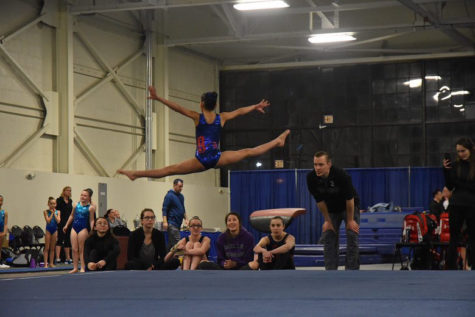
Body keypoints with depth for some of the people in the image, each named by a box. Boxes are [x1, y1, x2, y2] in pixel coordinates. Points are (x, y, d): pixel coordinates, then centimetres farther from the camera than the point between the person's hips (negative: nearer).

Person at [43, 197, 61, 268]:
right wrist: (52, 213, -9)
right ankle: (45, 263, -2)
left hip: (55, 230, 3)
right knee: (47, 248, -2)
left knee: (52, 248, 8)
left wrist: (54, 213, -8)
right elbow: (48, 220, -15)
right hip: (48, 230, -3)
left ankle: (51, 263, 12)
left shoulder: (58, 212, 3)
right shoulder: (46, 212, -4)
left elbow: (58, 221, -9)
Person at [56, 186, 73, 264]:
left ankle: (68, 258, 15)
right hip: (61, 223, -6)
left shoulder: (70, 201, 14)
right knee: (60, 239, -10)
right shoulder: (59, 200, -5)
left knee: (67, 241, 10)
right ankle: (57, 258, -14)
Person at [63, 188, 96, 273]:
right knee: (74, 249, 4)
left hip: (83, 228, -4)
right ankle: (75, 268, 10)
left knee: (81, 249, -1)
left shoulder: (90, 207, -6)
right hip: (74, 227, 4)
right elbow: (72, 216, 20)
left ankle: (83, 268, 5)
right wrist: (66, 225, 23)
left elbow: (91, 220, -4)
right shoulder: (76, 205, 6)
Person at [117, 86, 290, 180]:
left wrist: (157, 98, -5)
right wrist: (256, 106, 38)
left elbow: (177, 107, -6)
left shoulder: (197, 117, -2)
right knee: (249, 152, 17)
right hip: (217, 159, 3)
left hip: (201, 160, -2)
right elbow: (240, 111, 23)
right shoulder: (222, 118, 7)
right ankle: (278, 141, 28)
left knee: (169, 170, -3)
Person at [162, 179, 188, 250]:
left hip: (178, 223, 8)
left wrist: (186, 219, 15)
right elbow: (164, 209, -13)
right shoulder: (169, 196, -9)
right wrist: (165, 222, -21)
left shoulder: (181, 196, 16)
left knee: (171, 244, 9)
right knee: (176, 242, -14)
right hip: (172, 223, -8)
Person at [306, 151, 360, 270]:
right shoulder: (311, 178, -23)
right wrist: (327, 220, -7)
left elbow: (349, 199, -24)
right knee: (328, 239, -2)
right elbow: (320, 201, -12)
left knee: (352, 238, -10)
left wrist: (350, 220, -16)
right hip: (331, 209, 4)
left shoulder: (341, 175, -35)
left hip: (349, 207, -4)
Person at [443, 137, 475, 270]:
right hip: (456, 205, 2)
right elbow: (449, 186, 4)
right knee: (454, 239, 4)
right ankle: (451, 268, 7)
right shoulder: (455, 165, 2)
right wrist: (446, 170, -9)